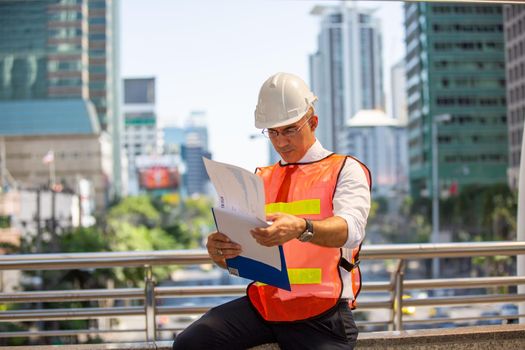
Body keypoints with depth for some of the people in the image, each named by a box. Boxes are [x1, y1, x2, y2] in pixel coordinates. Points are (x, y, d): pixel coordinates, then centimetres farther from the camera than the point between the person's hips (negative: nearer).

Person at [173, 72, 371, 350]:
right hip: (263, 303, 5)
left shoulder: (346, 170, 3)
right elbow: (240, 255, 10)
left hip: (321, 311, -4)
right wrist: (219, 252, -15)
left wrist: (301, 228, -39)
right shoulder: (261, 179, 17)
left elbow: (351, 228, -18)